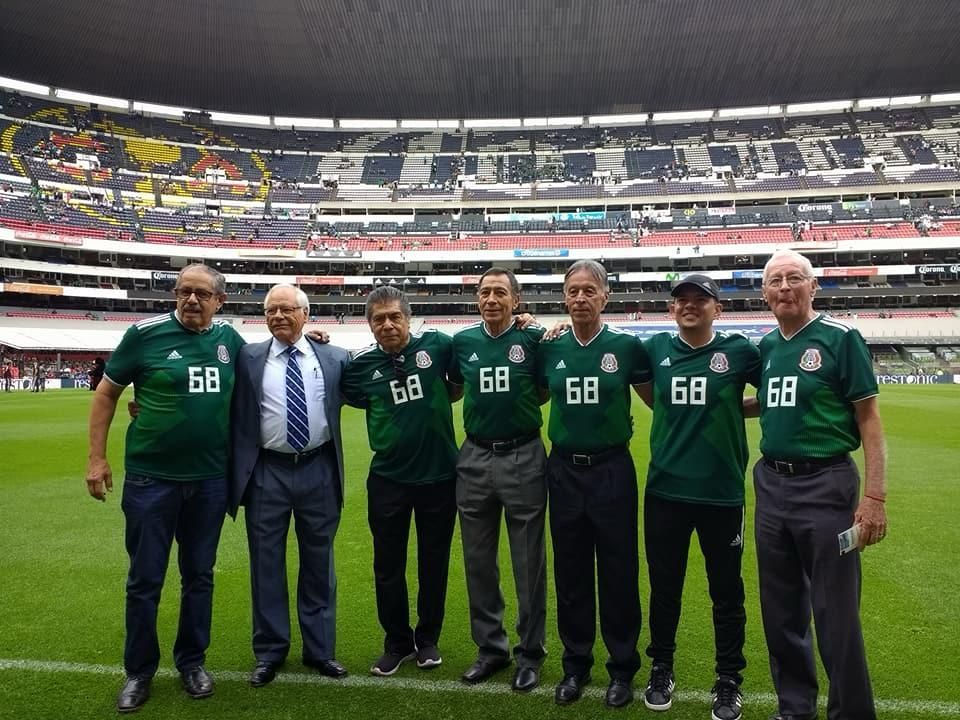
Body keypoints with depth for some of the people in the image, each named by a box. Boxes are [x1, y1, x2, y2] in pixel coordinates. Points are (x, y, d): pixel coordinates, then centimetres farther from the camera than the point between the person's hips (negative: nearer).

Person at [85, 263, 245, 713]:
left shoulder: (229, 338, 1)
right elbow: (106, 394, 1)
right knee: (145, 580, 9)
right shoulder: (145, 333, -8)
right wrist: (96, 457, -3)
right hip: (151, 478, -2)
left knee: (199, 575, 15)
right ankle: (139, 671, 28)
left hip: (210, 479, 3)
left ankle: (192, 661, 33)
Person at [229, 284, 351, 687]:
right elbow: (233, 415, 0)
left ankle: (319, 649, 27)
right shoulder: (247, 358, 1)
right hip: (267, 472, 0)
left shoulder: (334, 358, 2)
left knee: (318, 562, 12)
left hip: (319, 471, 1)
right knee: (266, 563, 10)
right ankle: (270, 652, 26)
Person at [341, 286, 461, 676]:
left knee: (434, 563, 13)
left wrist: (443, 397, -7)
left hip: (439, 474, 0)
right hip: (388, 479, 1)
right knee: (388, 566, 10)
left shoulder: (438, 345, -6)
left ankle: (428, 638, 33)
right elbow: (355, 400, 10)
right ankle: (397, 642, 31)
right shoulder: (361, 364, -5)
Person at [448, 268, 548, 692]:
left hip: (524, 458, -3)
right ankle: (491, 646, 31)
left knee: (528, 563, 8)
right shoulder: (463, 341, 4)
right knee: (478, 561, 14)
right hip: (474, 458, 4)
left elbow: (545, 392, 3)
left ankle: (531, 652, 26)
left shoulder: (534, 338, -6)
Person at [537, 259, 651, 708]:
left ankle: (623, 667, 27)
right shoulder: (550, 350, 2)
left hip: (612, 469, -2)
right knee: (570, 572, 13)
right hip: (564, 470, 3)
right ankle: (575, 664, 30)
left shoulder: (627, 347, -6)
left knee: (618, 571, 8)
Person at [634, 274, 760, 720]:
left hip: (721, 491, -2)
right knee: (664, 586, 14)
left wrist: (736, 409, -5)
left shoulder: (739, 351, -5)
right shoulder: (656, 348, 2)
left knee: (726, 590, 12)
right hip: (665, 489, 2)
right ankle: (661, 669, 33)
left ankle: (729, 680, 30)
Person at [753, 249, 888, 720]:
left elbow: (869, 419, -9)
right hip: (770, 484, 6)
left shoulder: (840, 337, -7)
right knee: (780, 610, 16)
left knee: (835, 614, 1)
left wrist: (874, 495, -15)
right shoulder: (765, 345, 9)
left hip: (825, 485, -6)